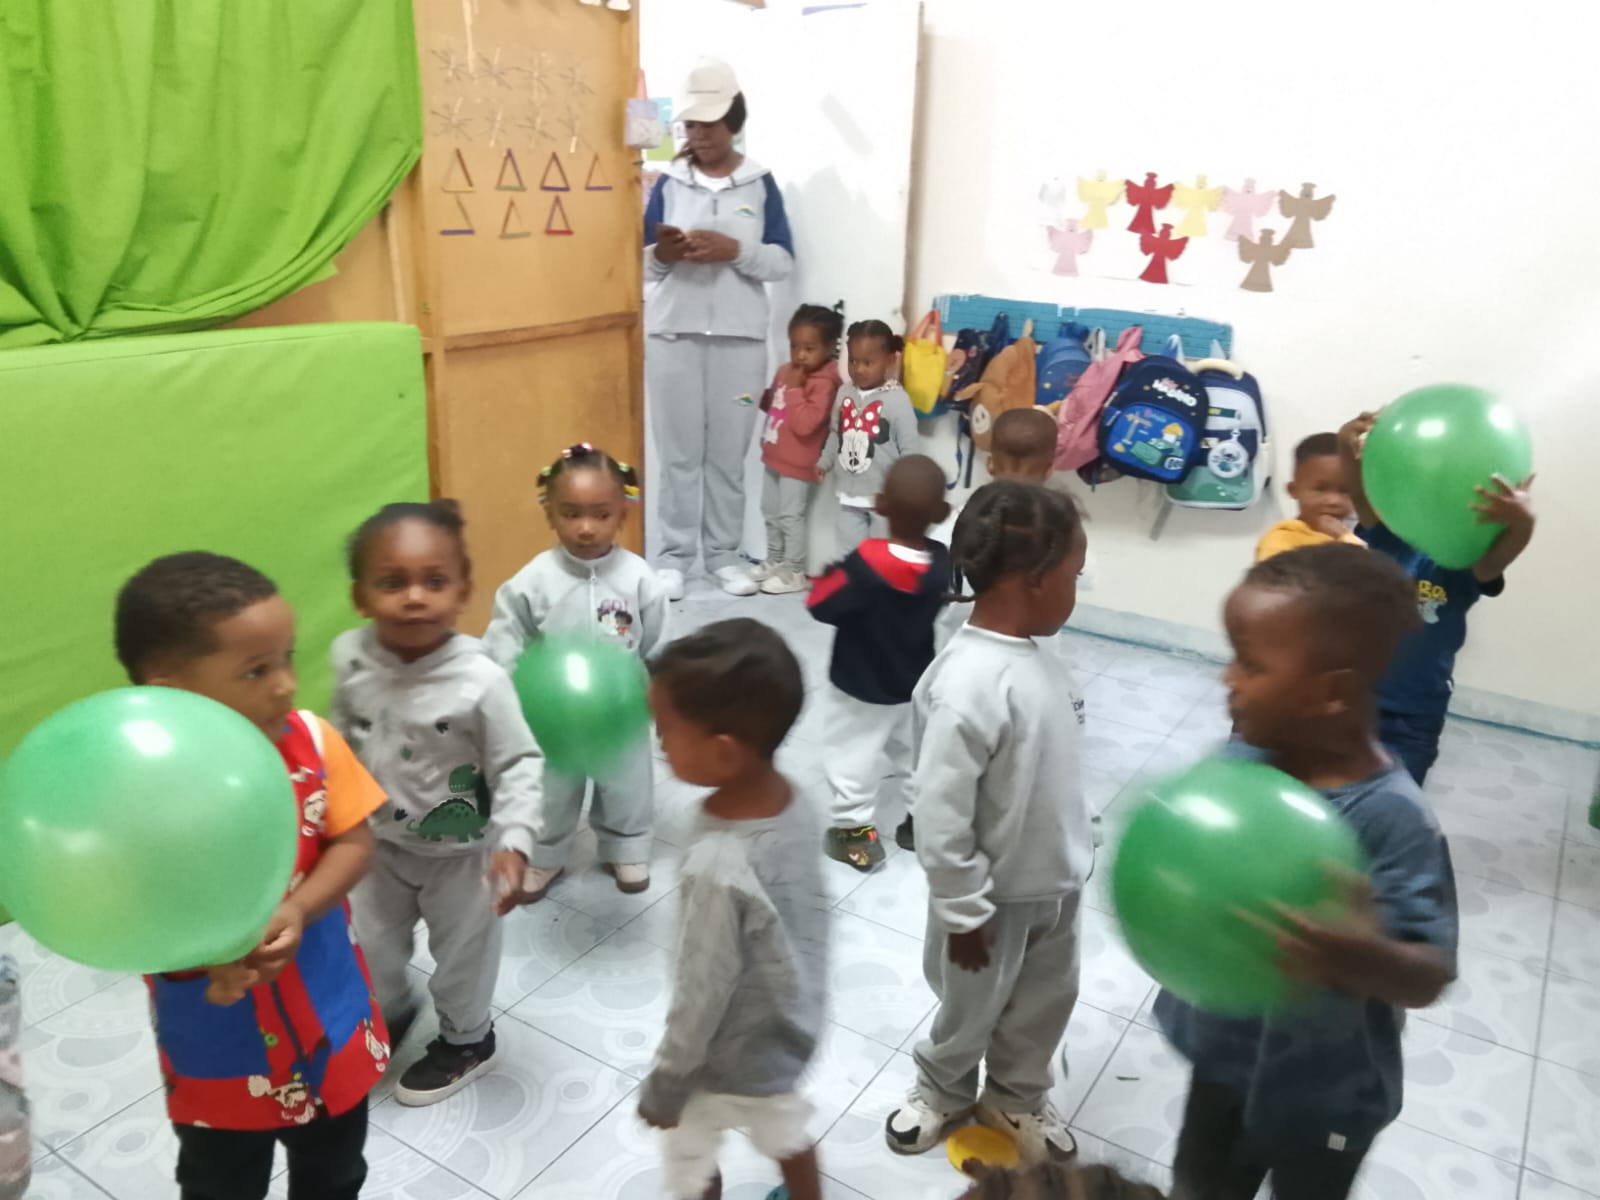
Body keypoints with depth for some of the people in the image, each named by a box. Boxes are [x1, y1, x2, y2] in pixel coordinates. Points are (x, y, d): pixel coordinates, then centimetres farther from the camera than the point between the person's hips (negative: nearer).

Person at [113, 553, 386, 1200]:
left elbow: (354, 843, -9)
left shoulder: (311, 740, -16)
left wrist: (297, 910, -26)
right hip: (216, 1056, -2)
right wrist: (201, 949, -35)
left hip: (330, 1022, 2)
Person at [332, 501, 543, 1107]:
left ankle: (465, 1040, 49)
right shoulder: (348, 657, -18)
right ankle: (389, 1016, 58)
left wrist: (513, 842, -31)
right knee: (373, 946, 25)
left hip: (460, 851, -4)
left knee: (461, 953, 19)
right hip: (378, 842, 4)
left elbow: (519, 766, -22)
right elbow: (344, 740, 1)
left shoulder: (481, 680, -31)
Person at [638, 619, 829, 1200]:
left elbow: (703, 994, -26)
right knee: (786, 1128, 32)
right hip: (792, 1026, 6)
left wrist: (665, 1083, -10)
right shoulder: (792, 801, -18)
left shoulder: (720, 867, -39)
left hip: (732, 1055, -6)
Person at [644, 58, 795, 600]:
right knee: (679, 449, 2)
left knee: (729, 450, 3)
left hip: (739, 336, 0)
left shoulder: (760, 184, 5)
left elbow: (783, 261, -1)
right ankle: (674, 555, 12)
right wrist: (661, 255, -17)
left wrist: (733, 251, -17)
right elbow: (643, 264, 6)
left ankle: (724, 553, 15)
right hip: (674, 333, 0)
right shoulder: (669, 184, 6)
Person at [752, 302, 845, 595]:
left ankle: (794, 573, 9)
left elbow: (805, 424, -30)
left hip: (798, 463, -9)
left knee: (791, 516, -2)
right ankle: (774, 562, 34)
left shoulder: (823, 383, -21)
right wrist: (759, 397, 3)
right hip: (774, 456, 9)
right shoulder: (786, 371, 5)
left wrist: (794, 389, -27)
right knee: (771, 512, 19)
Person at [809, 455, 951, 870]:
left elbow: (821, 605, -21)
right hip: (915, 684, 5)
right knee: (917, 752, 24)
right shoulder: (941, 562, -17)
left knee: (852, 754, 13)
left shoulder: (865, 561, -32)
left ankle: (856, 832, 22)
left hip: (859, 687, -5)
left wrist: (830, 576, -3)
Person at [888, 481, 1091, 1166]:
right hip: (1000, 895, -8)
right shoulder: (970, 687, -35)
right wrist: (964, 912, -20)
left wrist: (1070, 852, 18)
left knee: (1047, 999, 27)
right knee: (973, 1010, 19)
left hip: (1056, 881, 8)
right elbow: (939, 816, -30)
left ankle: (1015, 1097, 52)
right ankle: (943, 1091, 48)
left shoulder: (1026, 652, -6)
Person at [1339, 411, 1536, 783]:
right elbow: (1359, 491, -24)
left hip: (1412, 723, -1)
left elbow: (1497, 559, -31)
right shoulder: (1382, 531, -5)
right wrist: (1348, 449, -45)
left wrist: (1523, 521, -54)